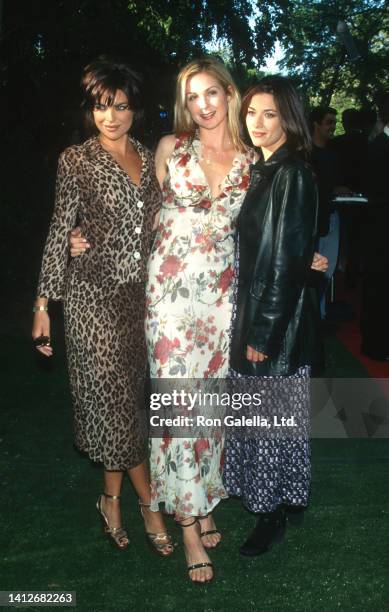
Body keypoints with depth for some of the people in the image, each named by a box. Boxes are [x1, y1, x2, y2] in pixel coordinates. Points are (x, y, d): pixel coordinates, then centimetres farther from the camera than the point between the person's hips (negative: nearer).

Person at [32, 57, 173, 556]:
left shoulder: (150, 159, 9)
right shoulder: (76, 161, -4)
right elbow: (59, 233, -4)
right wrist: (43, 304, -6)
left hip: (141, 291, 4)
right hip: (94, 291, -4)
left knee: (122, 397, 11)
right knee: (115, 397, 0)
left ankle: (112, 498, 27)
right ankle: (147, 502, 14)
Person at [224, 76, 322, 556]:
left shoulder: (293, 175, -16)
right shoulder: (261, 170, 10)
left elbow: (288, 261, -19)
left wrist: (265, 332, -18)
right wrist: (250, 324, 12)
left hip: (277, 317, -8)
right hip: (252, 307, 8)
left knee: (273, 410, 5)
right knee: (258, 409, 17)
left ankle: (273, 515, 23)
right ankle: (278, 497, 36)